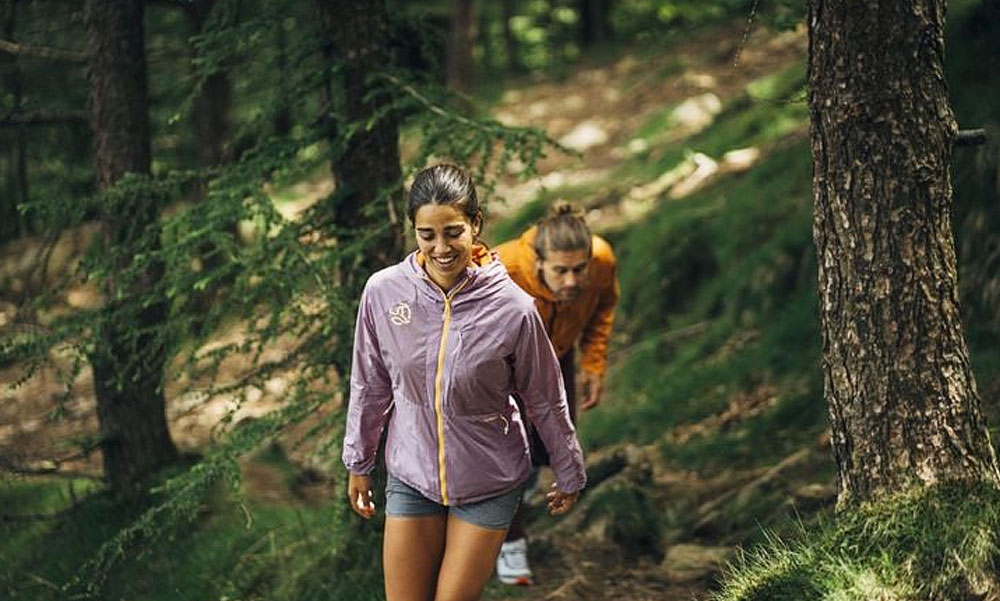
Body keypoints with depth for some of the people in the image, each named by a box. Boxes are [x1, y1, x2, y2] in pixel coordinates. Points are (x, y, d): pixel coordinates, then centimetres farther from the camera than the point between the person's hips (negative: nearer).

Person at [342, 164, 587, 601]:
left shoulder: (513, 308, -18)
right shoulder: (382, 291, -13)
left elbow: (546, 400, -4)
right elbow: (370, 385, 2)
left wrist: (569, 474, 7)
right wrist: (358, 464, 12)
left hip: (489, 483, -2)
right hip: (411, 476, 2)